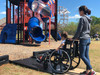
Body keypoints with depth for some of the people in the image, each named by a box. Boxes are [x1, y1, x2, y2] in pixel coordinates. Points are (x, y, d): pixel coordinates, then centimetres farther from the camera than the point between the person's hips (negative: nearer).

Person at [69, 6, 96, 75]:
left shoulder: (82, 18, -13)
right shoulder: (88, 19, 14)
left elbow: (79, 30, -15)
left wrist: (74, 38, -5)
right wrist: (79, 37, 22)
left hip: (83, 39, -9)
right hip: (88, 39, 9)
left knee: (82, 56, -1)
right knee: (86, 55, 11)